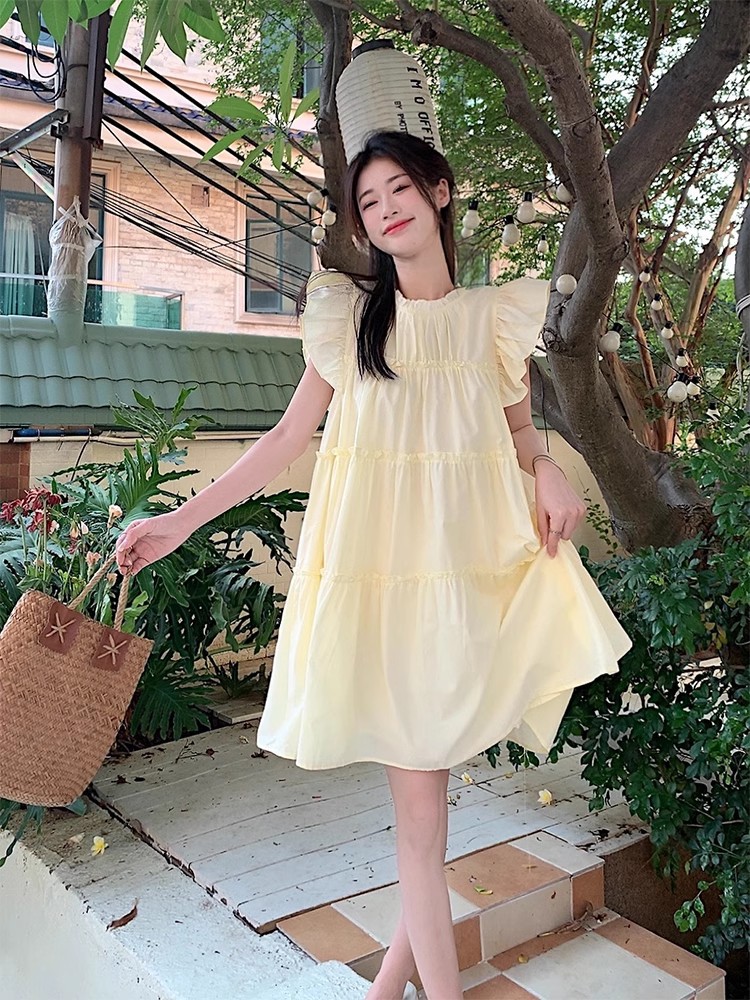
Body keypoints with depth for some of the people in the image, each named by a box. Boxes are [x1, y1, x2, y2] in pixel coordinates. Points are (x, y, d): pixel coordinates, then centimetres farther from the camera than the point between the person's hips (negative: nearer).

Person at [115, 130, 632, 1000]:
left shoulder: (495, 314, 9)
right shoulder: (348, 312, 6)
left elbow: (520, 432, 15)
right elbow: (291, 432, 5)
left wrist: (547, 473, -9)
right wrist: (181, 520, -2)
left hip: (468, 559, 1)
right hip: (373, 562, -1)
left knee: (431, 759, 5)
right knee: (417, 783, 0)